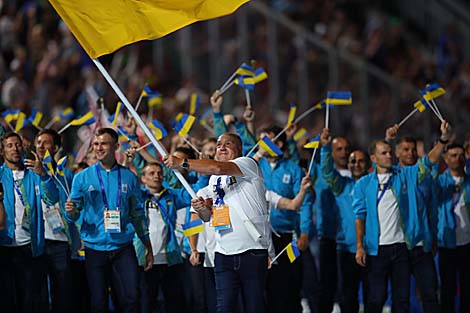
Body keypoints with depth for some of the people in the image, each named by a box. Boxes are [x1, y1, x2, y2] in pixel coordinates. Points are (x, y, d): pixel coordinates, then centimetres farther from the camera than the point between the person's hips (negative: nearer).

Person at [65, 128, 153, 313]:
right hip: (95, 248, 0)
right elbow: (74, 216, 4)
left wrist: (149, 249, 10)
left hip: (123, 248, 0)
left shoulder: (129, 177, 6)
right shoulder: (83, 178, 4)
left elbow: (138, 215, 12)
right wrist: (71, 211, -20)